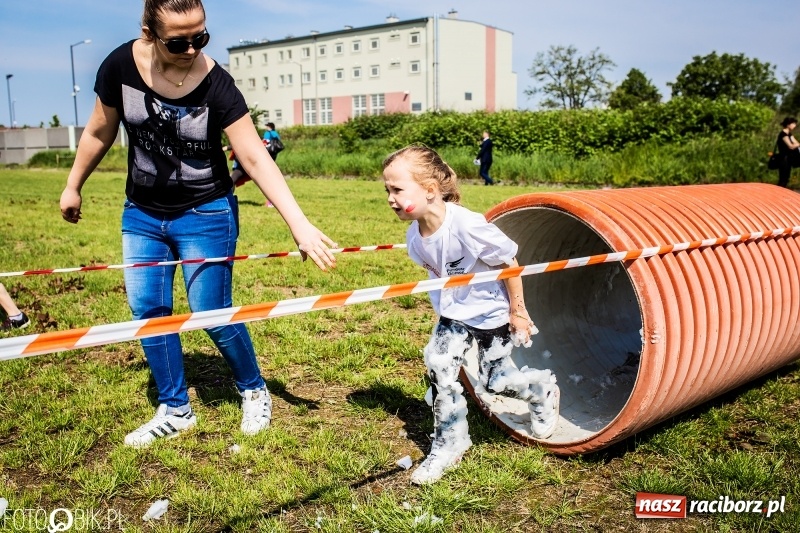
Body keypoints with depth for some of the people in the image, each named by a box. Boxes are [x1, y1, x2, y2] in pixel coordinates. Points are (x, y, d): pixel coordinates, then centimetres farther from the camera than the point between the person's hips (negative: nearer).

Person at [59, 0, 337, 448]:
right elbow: (99, 133, 3)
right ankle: (176, 411, 22)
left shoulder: (216, 85, -23)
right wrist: (73, 187, 13)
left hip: (205, 214, -4)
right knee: (147, 309, 5)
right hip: (142, 212, 4)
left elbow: (256, 159, -28)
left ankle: (255, 392, 24)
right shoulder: (121, 67, -14)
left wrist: (300, 225, -37)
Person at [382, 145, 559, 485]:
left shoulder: (467, 225, -35)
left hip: (492, 313, -5)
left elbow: (509, 263, -22)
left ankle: (543, 391, 40)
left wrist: (517, 311, -13)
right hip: (453, 314, 5)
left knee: (494, 379, 6)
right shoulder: (414, 236, -14)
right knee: (439, 368, -8)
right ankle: (449, 444, 12)